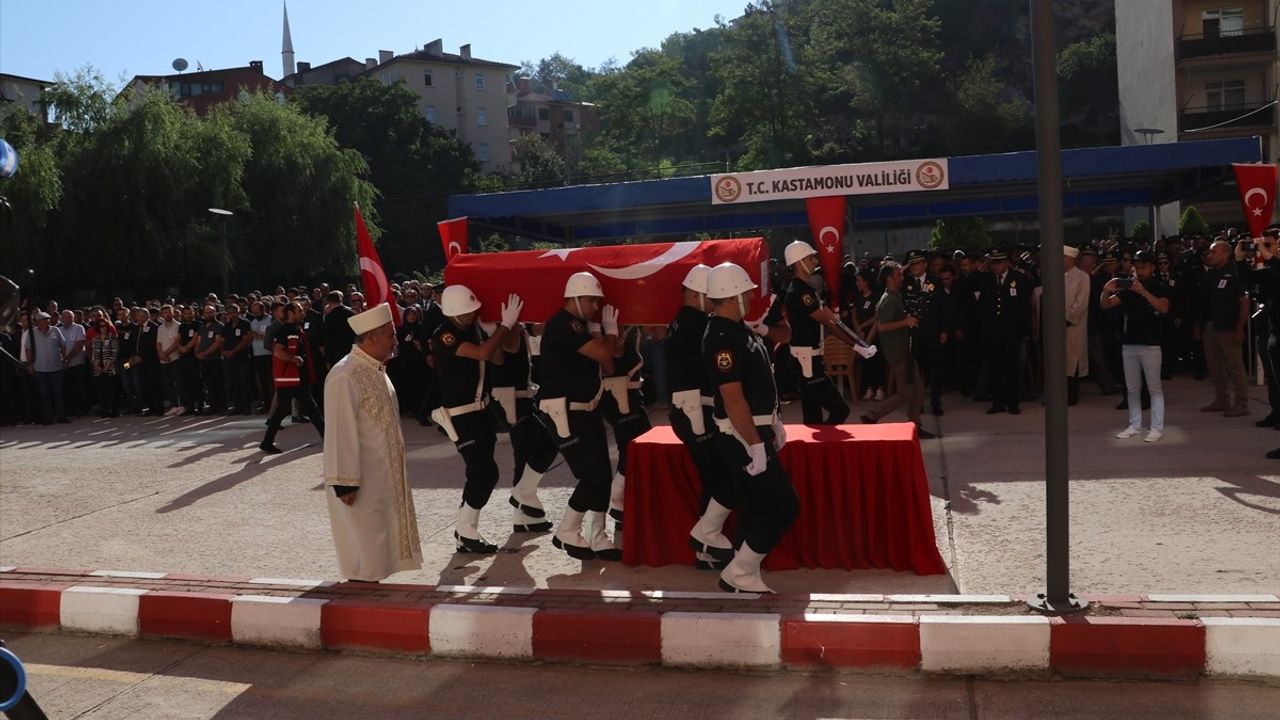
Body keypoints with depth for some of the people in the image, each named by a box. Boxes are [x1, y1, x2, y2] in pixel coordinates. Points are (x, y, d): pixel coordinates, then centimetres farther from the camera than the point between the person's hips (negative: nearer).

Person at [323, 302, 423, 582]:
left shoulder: (376, 369, 8)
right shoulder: (345, 377, -22)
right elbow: (340, 432, -22)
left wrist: (396, 471, 20)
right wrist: (344, 482, -21)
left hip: (383, 476, 9)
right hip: (359, 481, -9)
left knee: (379, 547, 16)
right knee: (363, 553, 1)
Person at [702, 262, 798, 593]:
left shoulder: (739, 330, 11)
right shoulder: (721, 338, -21)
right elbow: (733, 398, -25)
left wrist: (774, 421, 21)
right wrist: (755, 445, -25)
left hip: (755, 431, 10)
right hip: (742, 438, -10)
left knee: (754, 508, 13)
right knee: (784, 507, -6)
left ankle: (748, 579, 22)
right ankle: (737, 573, 2)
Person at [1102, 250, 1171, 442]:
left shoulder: (1160, 288, 0)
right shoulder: (1128, 288, 10)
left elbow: (1164, 308, -19)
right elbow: (1105, 305, 3)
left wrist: (1143, 291, -28)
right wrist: (1106, 290, -18)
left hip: (1150, 345, -4)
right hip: (1129, 343, 5)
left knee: (1154, 387, -1)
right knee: (1132, 388, 10)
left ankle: (1157, 428, 3)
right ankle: (1134, 425, 17)